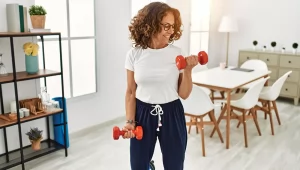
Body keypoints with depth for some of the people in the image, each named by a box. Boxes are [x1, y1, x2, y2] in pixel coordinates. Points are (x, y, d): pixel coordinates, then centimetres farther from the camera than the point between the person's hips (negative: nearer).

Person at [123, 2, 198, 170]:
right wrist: (130, 121, -7)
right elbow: (131, 92, 1)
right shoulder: (134, 54, -4)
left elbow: (184, 94, -2)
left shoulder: (177, 53, -5)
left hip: (172, 115, 0)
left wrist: (188, 70, -15)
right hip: (143, 114, 0)